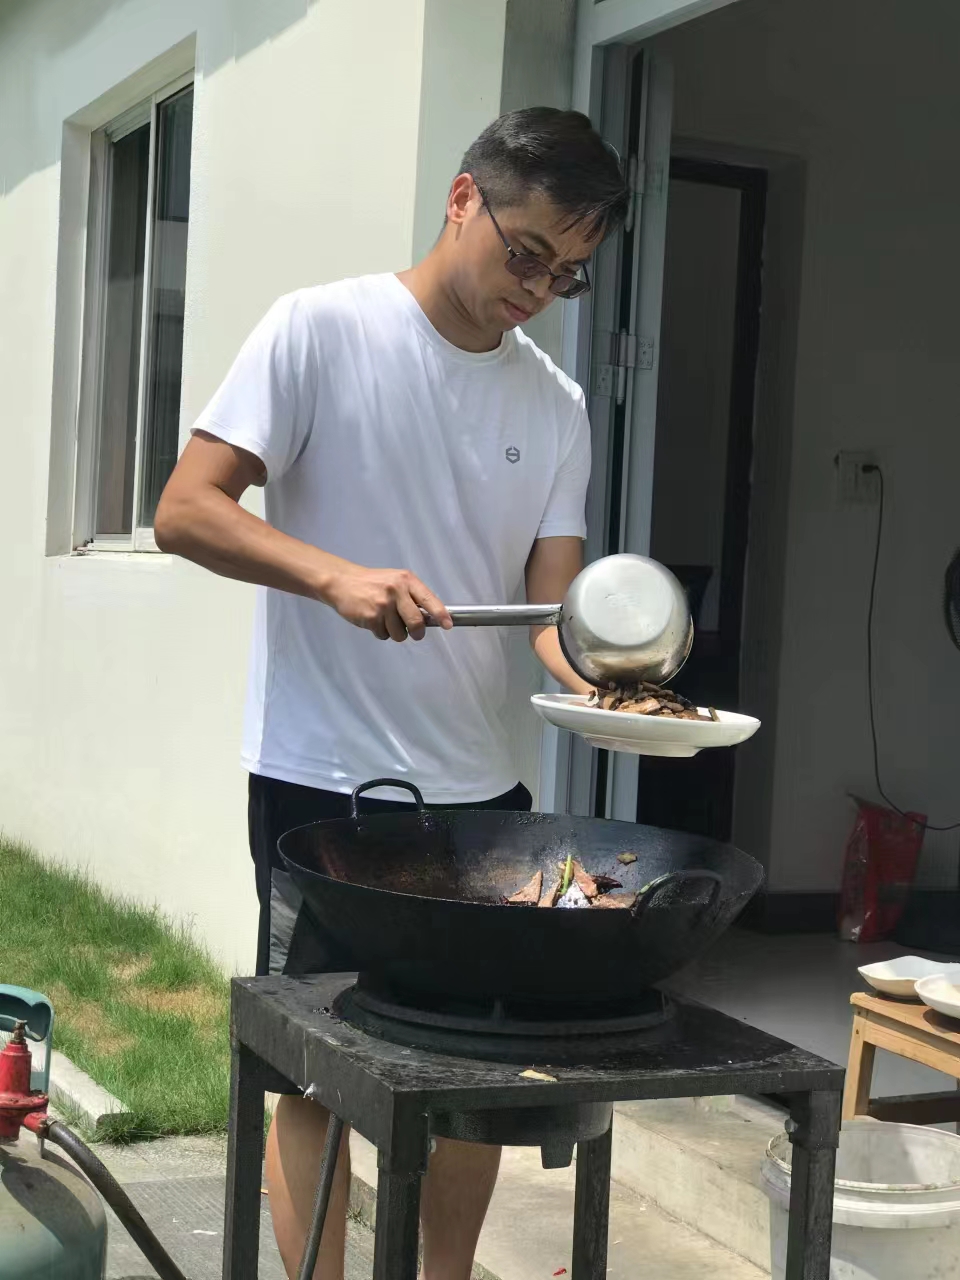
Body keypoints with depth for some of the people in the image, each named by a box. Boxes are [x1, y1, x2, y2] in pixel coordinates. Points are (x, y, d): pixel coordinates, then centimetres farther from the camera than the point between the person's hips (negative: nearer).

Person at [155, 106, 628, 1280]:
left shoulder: (556, 406, 8)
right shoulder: (322, 331, -6)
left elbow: (553, 598, 4)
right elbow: (185, 512, -11)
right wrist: (336, 576, -26)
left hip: (479, 786, 5)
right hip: (321, 783, -5)